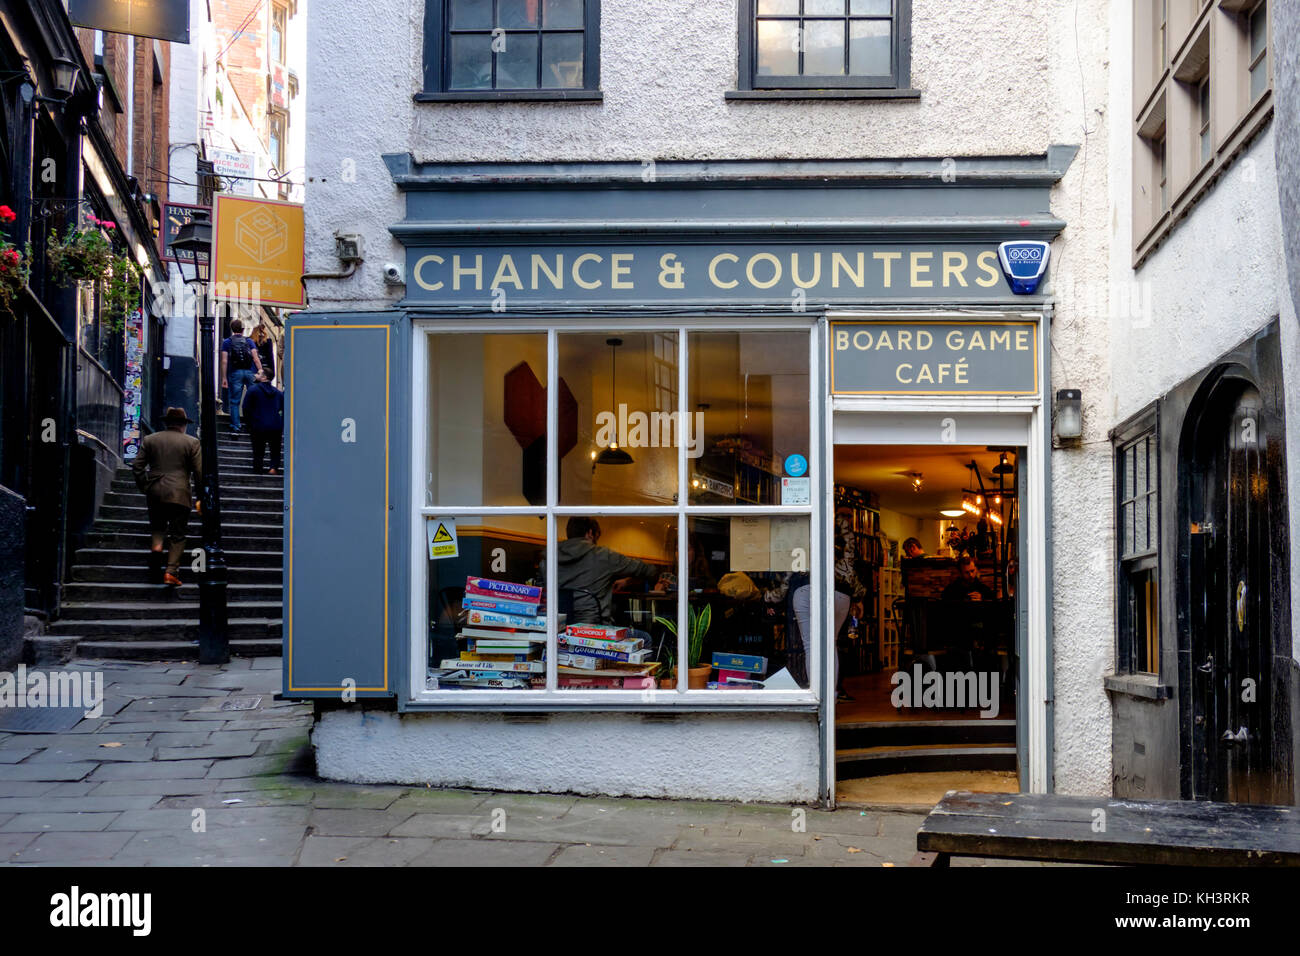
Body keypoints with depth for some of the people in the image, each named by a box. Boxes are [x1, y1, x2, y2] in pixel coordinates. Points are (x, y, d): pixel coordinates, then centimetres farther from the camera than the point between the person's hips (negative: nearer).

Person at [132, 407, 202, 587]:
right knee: (177, 534, 3)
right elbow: (199, 471, -3)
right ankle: (171, 571, -4)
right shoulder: (191, 442, -1)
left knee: (157, 525, 25)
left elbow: (137, 466, 5)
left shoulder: (149, 440, 7)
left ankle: (157, 544, -3)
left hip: (155, 493, 3)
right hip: (180, 494, -2)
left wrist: (143, 486, 17)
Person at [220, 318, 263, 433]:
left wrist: (224, 377, 2)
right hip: (250, 372, 0)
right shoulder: (249, 341, 7)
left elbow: (224, 361, -1)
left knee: (235, 401, 5)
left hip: (235, 373, 0)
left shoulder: (226, 342, 5)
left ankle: (235, 426, 3)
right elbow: (255, 358, -2)